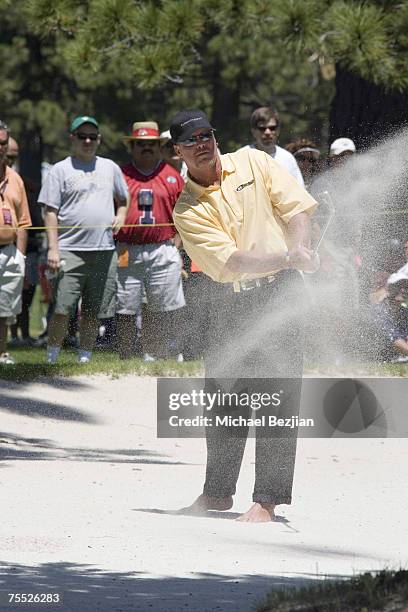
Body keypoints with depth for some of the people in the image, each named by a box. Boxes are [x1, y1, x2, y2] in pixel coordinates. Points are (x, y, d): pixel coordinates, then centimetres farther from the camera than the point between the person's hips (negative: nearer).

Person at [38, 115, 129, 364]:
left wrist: (121, 215, 8)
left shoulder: (110, 168, 16)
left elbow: (123, 199, 30)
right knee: (62, 309, -12)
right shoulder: (60, 171, 3)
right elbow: (51, 212, -1)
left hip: (104, 250, 4)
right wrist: (53, 248, -11)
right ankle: (52, 359, -4)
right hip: (70, 250, -4)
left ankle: (85, 359, 13)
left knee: (93, 312, 6)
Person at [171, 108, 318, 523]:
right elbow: (231, 262, -13)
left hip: (279, 291, -2)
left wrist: (299, 249, -17)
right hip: (229, 301, 2)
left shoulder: (254, 163, 3)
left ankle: (267, 499, -9)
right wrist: (285, 258, -25)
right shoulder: (187, 210, -3)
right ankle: (218, 491, 25)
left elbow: (296, 207, 2)